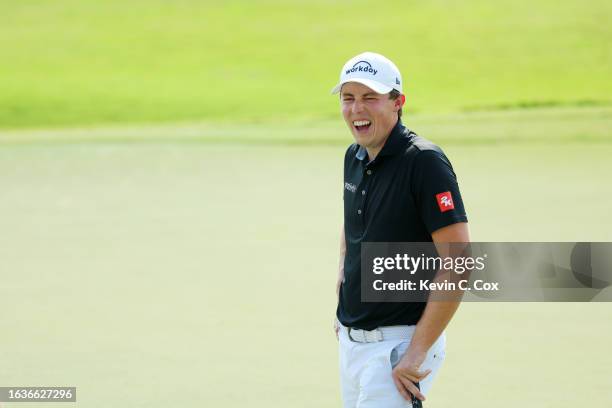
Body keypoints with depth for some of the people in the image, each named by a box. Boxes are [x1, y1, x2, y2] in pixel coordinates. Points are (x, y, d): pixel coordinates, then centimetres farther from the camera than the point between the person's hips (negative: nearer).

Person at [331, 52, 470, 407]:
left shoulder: (425, 162, -15)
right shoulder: (354, 157, 8)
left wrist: (418, 351, -21)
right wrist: (342, 303, 15)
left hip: (399, 342, -8)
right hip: (351, 339, 8)